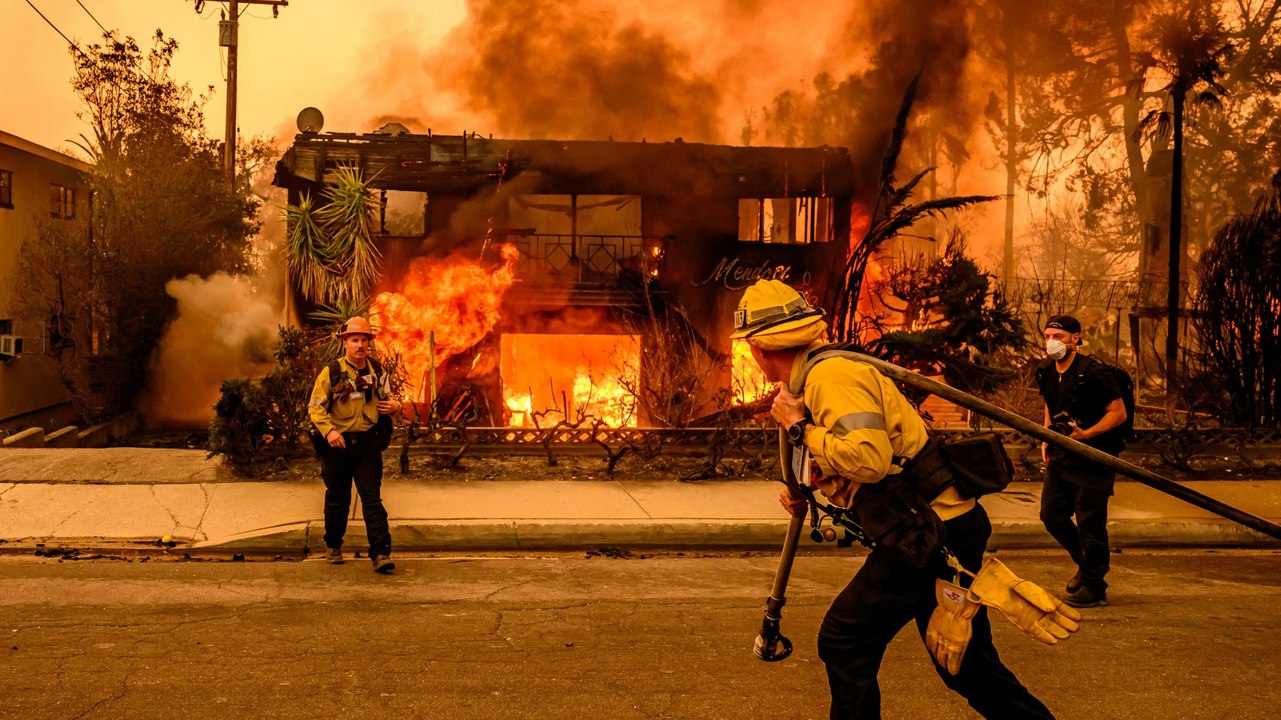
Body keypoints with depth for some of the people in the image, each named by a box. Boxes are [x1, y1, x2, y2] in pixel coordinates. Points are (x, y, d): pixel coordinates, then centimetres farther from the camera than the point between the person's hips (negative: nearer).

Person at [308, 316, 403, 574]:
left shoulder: (377, 371, 6)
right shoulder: (331, 372, -5)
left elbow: (387, 397, 22)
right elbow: (315, 407, -7)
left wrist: (395, 405, -2)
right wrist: (328, 430, -23)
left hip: (367, 444, 1)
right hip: (338, 444, -1)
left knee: (372, 498, -6)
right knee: (337, 499, 12)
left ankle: (381, 554, -10)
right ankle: (333, 546, 32)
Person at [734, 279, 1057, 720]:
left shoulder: (832, 375, -17)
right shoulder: (820, 375, 15)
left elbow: (869, 459, -32)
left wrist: (801, 429, -18)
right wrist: (807, 496, 9)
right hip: (947, 523, 10)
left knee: (844, 641, -3)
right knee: (965, 661, 19)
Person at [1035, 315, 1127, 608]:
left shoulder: (1091, 372, -17)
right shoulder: (1046, 372, 6)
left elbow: (1119, 413, -15)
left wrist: (1086, 434, -24)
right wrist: (1046, 439, 11)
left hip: (1092, 457, -8)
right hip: (1060, 456, 8)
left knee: (1090, 522, -3)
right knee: (1051, 515, 11)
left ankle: (1093, 588, 10)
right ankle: (1085, 563, 34)